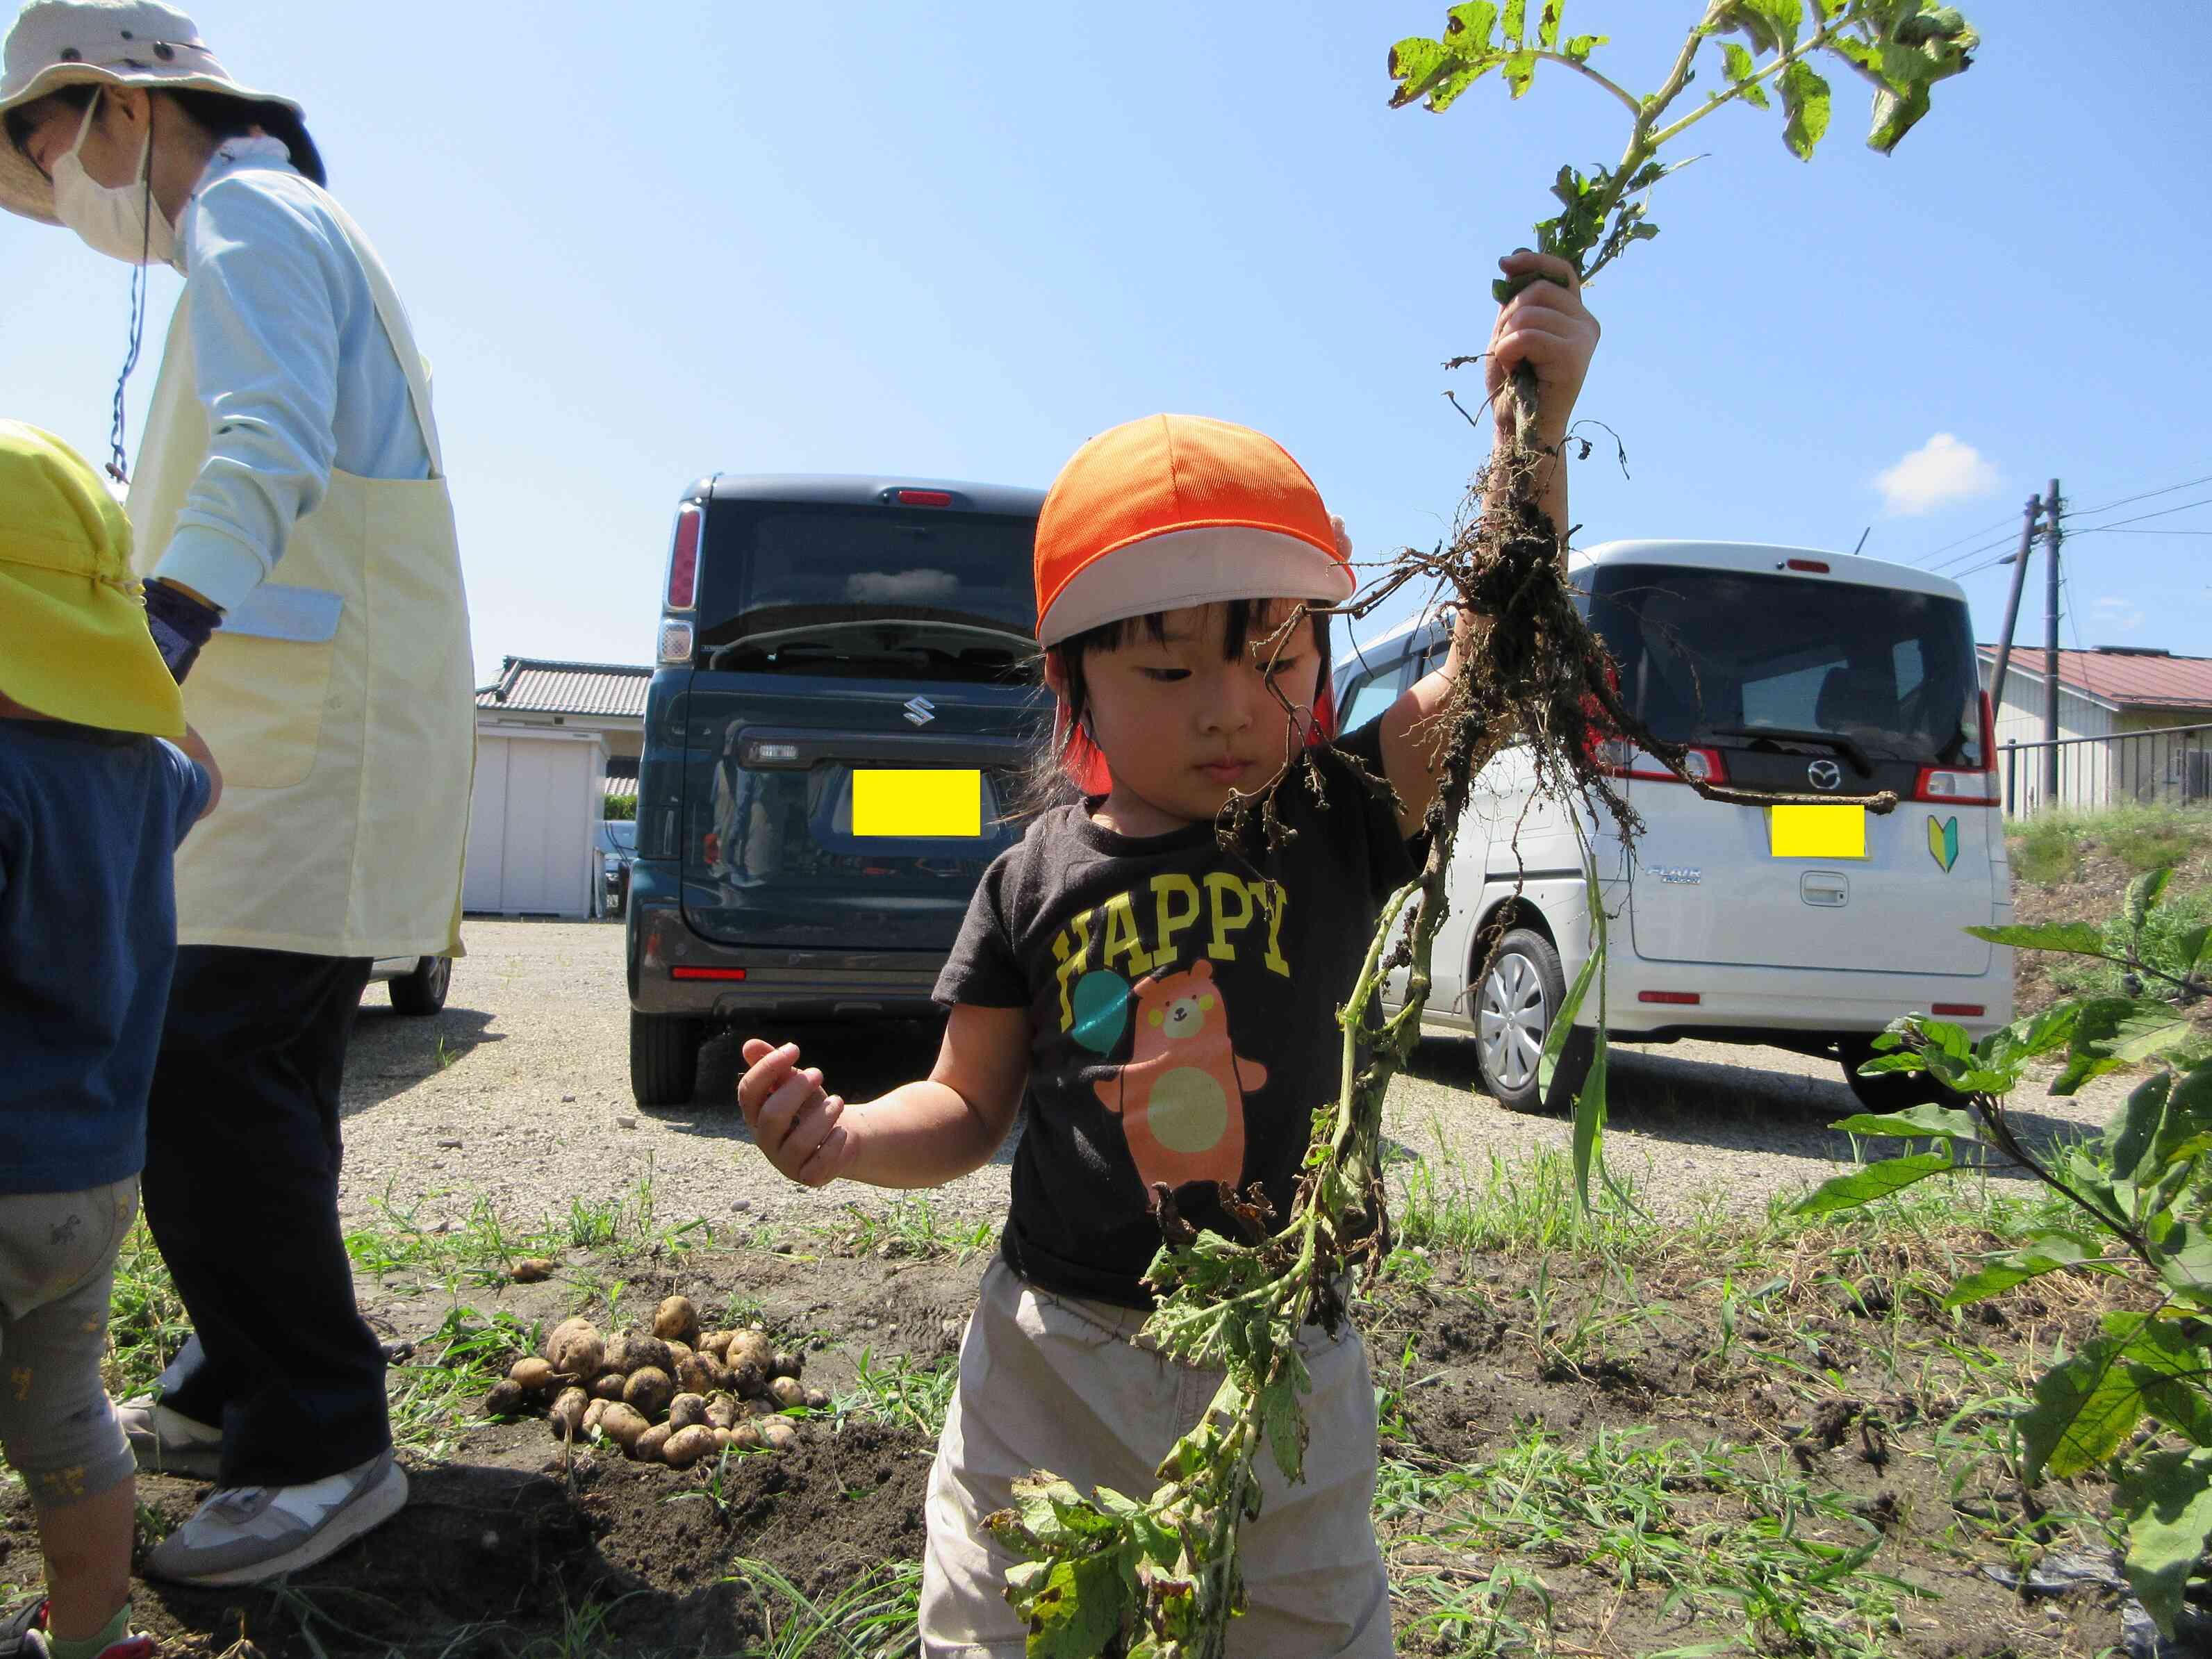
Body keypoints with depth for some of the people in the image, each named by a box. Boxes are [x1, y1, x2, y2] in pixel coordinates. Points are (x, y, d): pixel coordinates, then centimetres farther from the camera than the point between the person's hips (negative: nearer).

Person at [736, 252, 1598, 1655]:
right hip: (1053, 1357, 1)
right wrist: (842, 1139, -15)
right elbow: (971, 1106, 4)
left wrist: (1534, 427, -27)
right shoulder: (1042, 879, -4)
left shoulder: (1341, 822, -5)